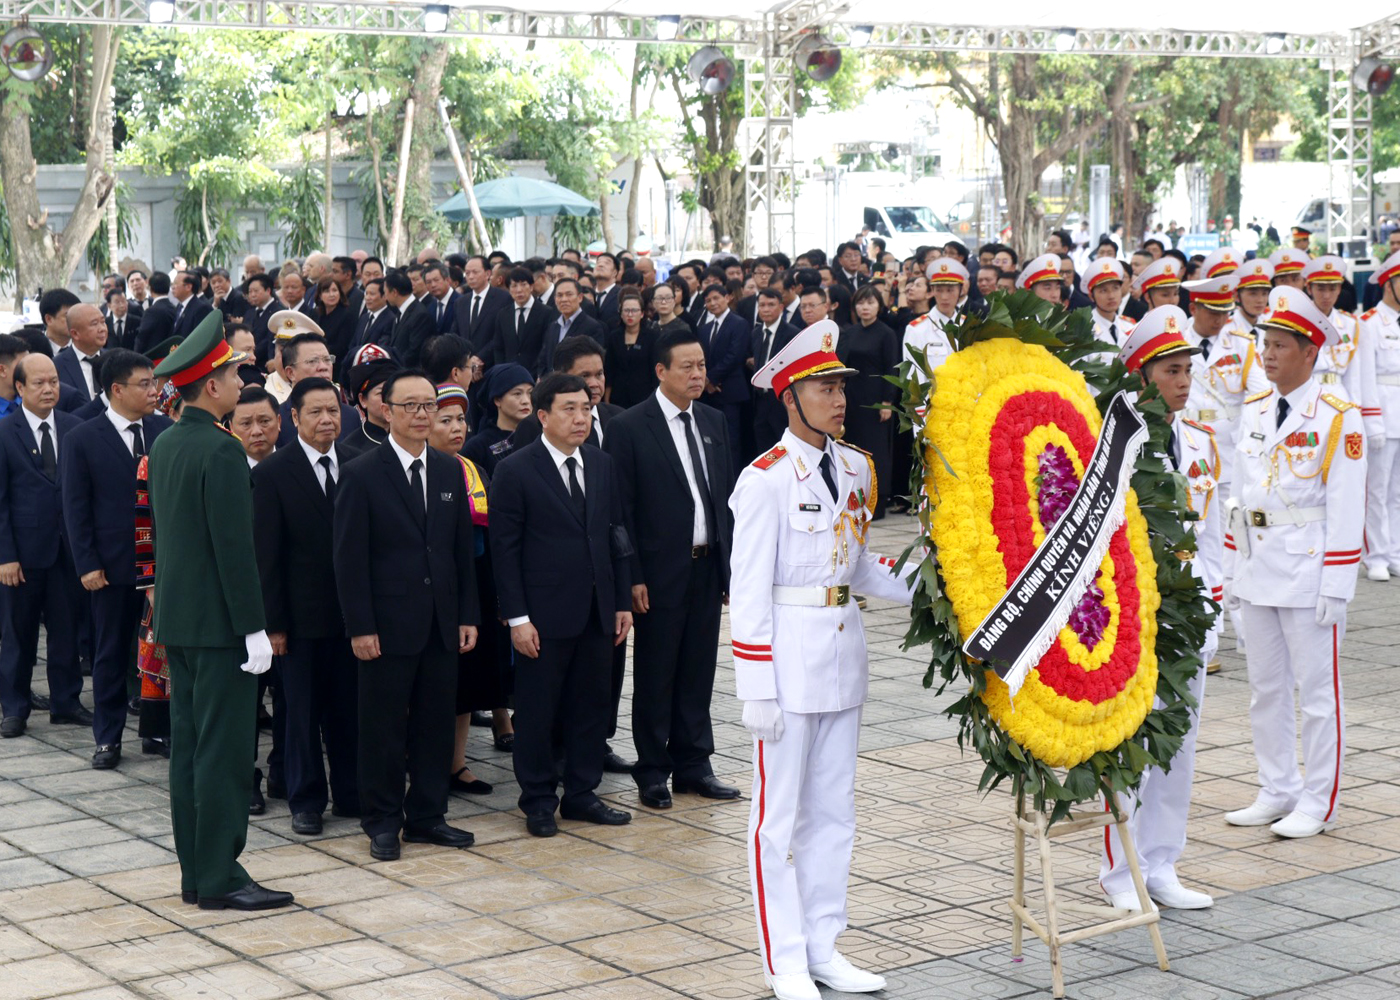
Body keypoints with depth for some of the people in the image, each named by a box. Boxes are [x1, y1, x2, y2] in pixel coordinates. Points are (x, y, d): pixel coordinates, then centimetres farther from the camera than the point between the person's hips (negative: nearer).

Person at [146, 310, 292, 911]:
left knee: (188, 744, 11)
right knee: (223, 749, -4)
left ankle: (195, 872, 17)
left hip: (176, 617, 9)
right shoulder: (221, 450, -17)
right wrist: (255, 628, -16)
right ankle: (218, 878, -1)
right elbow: (233, 546, -19)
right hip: (218, 620, -9)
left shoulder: (165, 445, 10)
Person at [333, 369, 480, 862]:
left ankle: (427, 816, 21)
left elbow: (462, 549, 13)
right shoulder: (361, 474, -6)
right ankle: (382, 822, 13)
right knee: (384, 727, 3)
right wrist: (360, 627, -12)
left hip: (441, 625, 5)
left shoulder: (450, 471, 10)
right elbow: (349, 558, -8)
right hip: (388, 625, -5)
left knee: (435, 724, 10)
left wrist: (468, 615, 7)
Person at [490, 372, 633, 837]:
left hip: (597, 612, 5)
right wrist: (516, 617, -13)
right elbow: (504, 549, -8)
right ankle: (538, 801, 15)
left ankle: (581, 793, 22)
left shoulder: (602, 466, 10)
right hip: (545, 615, -5)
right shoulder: (515, 471, -7)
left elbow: (613, 535, 13)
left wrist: (623, 601, 9)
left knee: (591, 705, 10)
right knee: (537, 710, 3)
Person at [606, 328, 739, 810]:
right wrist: (633, 577, -14)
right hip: (661, 570, -5)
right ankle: (652, 771, 15)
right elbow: (621, 508, -10)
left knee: (698, 671, 11)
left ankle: (693, 764, 22)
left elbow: (727, 496, 13)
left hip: (708, 566, 5)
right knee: (655, 675, 4)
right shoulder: (630, 427, -8)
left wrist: (731, 563, 9)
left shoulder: (713, 422, 10)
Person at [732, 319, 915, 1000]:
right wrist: (757, 689, -16)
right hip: (789, 649, -7)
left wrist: (923, 586, 1)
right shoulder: (766, 479, -12)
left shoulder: (855, 469, 8)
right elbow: (748, 590, -13)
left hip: (844, 645, 7)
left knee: (834, 809, 14)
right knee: (778, 814, 2)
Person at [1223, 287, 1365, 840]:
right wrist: (1233, 570, 12)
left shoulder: (1338, 418, -8)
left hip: (1308, 573, -6)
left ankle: (1317, 803, 11)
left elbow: (1346, 509, -10)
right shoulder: (1254, 411, 10)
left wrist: (1335, 586, -14)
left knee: (1317, 690, 2)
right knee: (1266, 688, 12)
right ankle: (1276, 793, 23)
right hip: (1257, 571, 6)